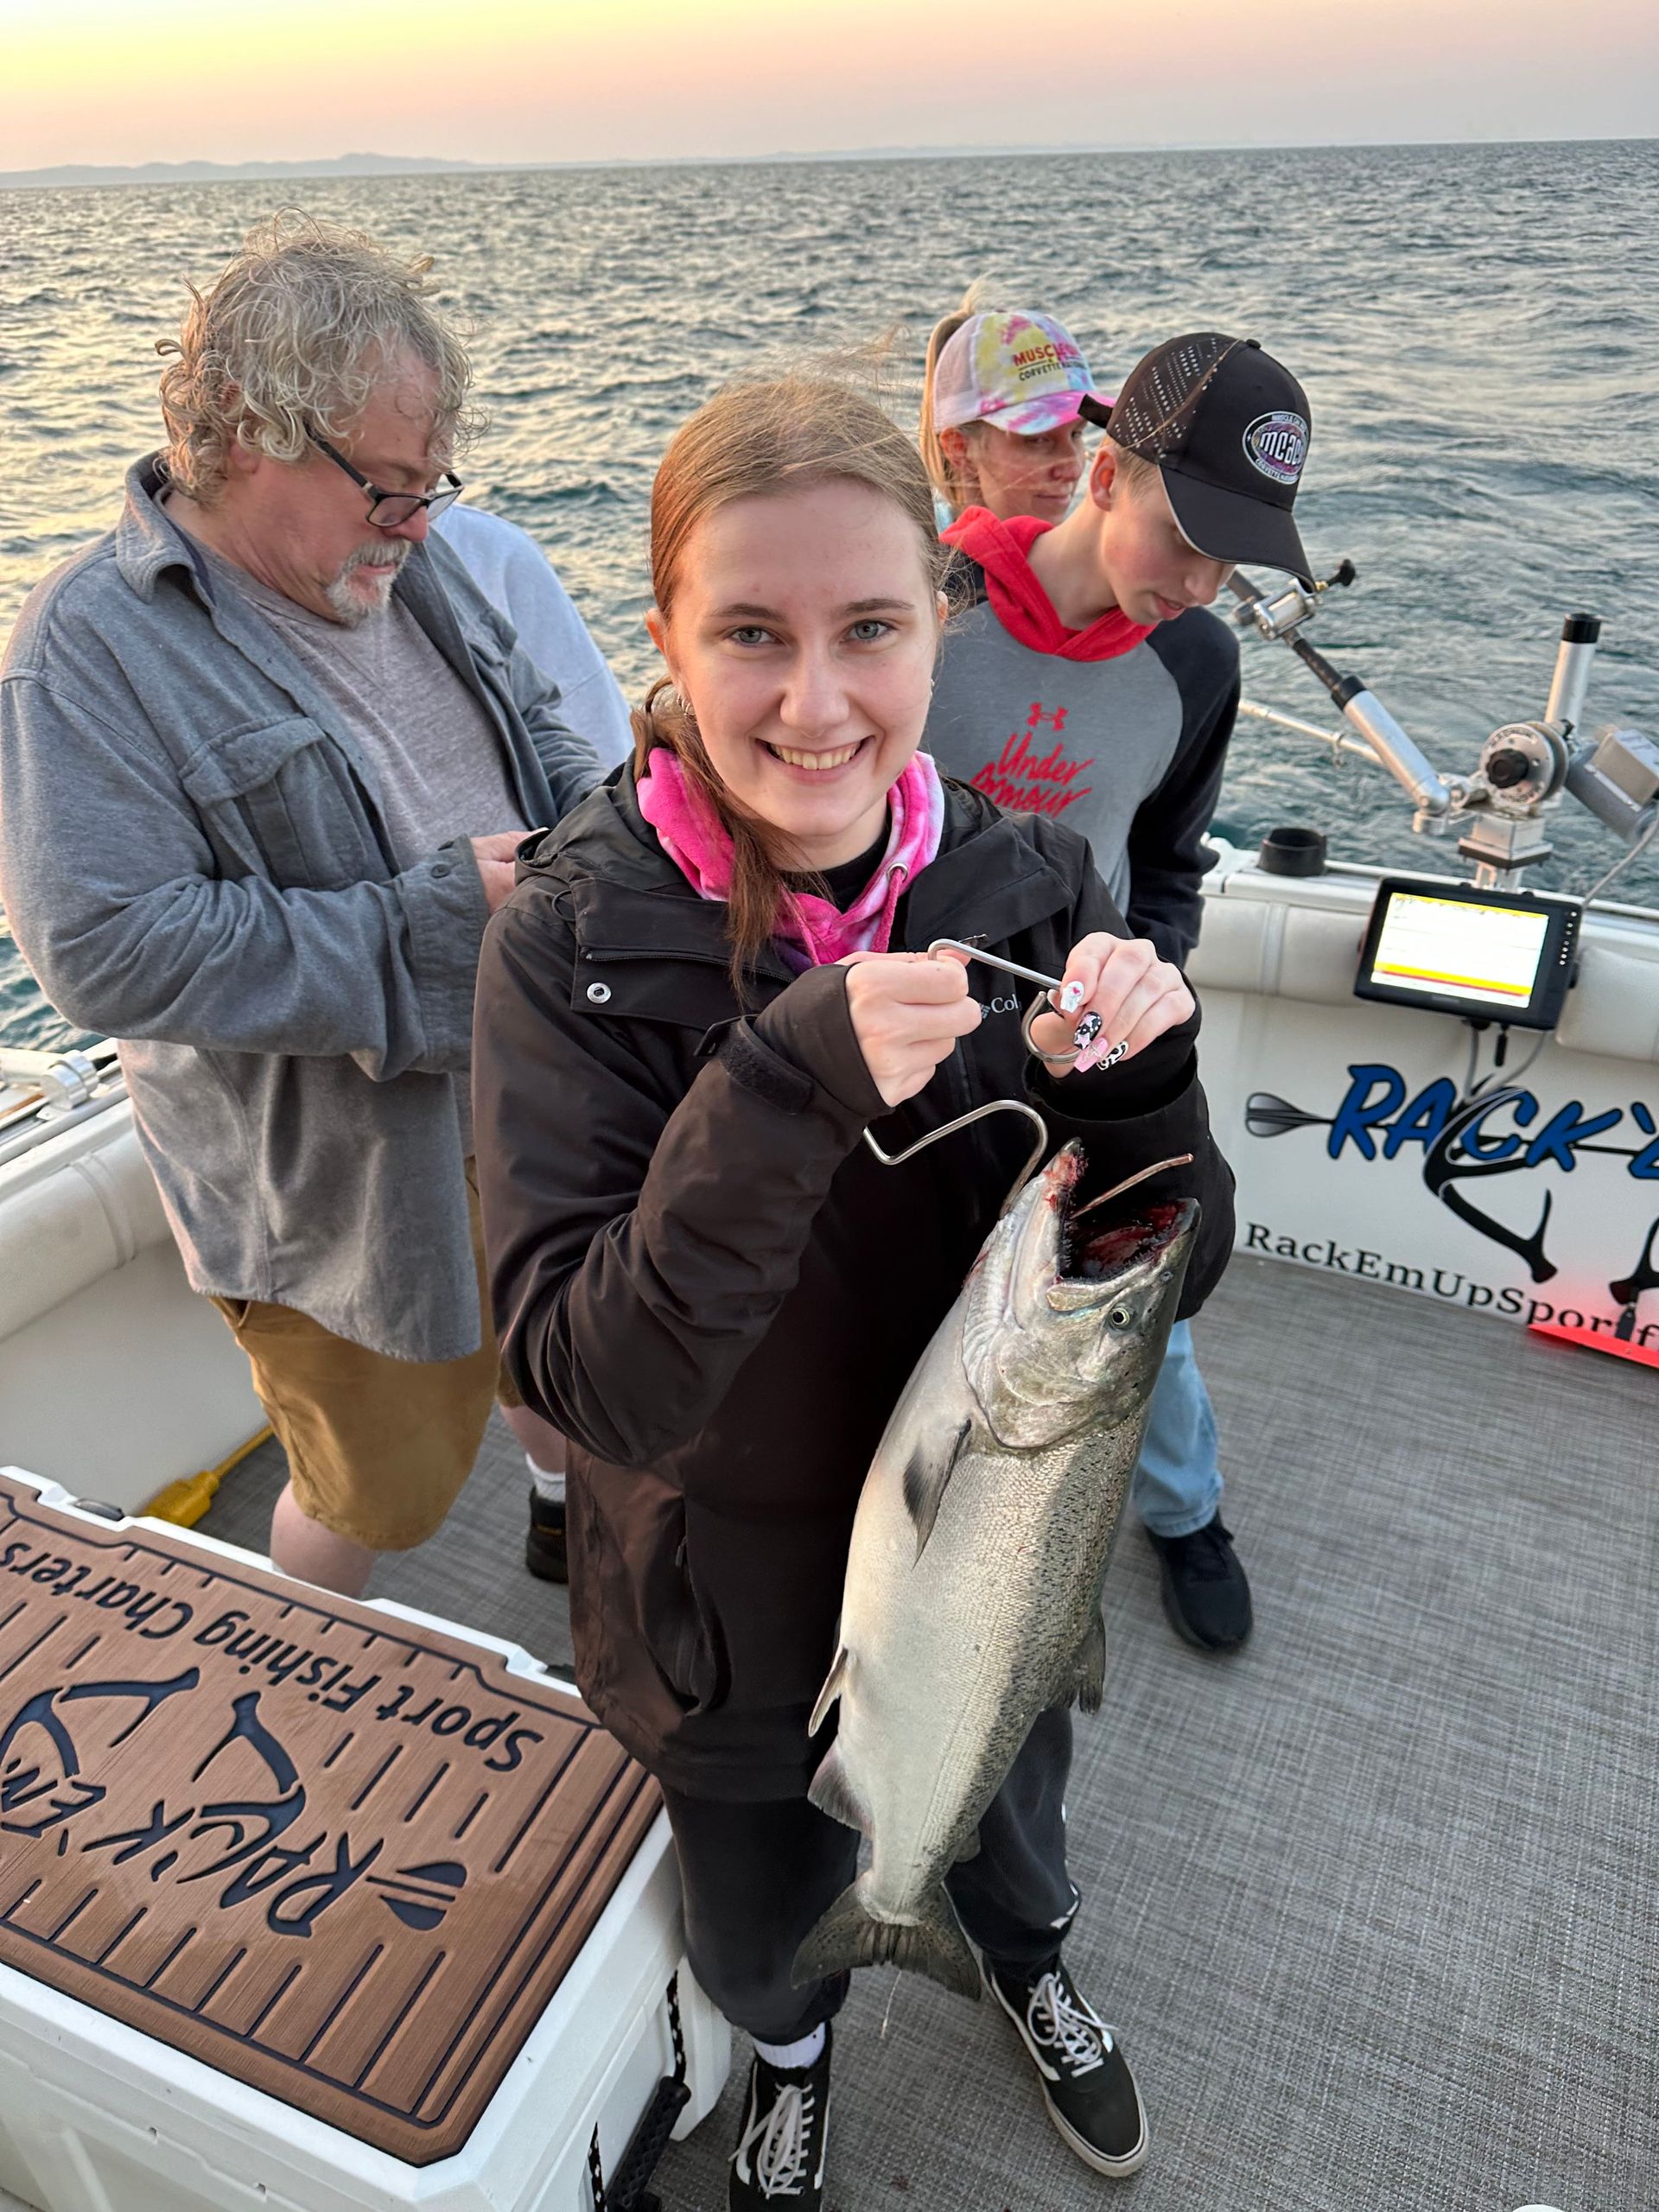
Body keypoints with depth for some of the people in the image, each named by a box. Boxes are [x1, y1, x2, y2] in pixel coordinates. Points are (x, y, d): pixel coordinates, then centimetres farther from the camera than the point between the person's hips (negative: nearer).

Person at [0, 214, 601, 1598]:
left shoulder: (407, 562, 4)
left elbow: (537, 727, 16)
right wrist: (432, 920, -27)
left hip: (542, 1110, 6)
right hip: (340, 1187, -6)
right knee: (380, 1491, 15)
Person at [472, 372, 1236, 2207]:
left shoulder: (1027, 888, -16)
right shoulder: (574, 939, -24)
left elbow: (1165, 1282, -11)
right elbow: (590, 1381, -29)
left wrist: (1133, 1081, -32)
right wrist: (788, 1083, -42)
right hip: (737, 1601, -1)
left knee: (1004, 1834, 33)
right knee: (763, 1933, 28)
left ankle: (1022, 1960, 71)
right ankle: (792, 2049, 66)